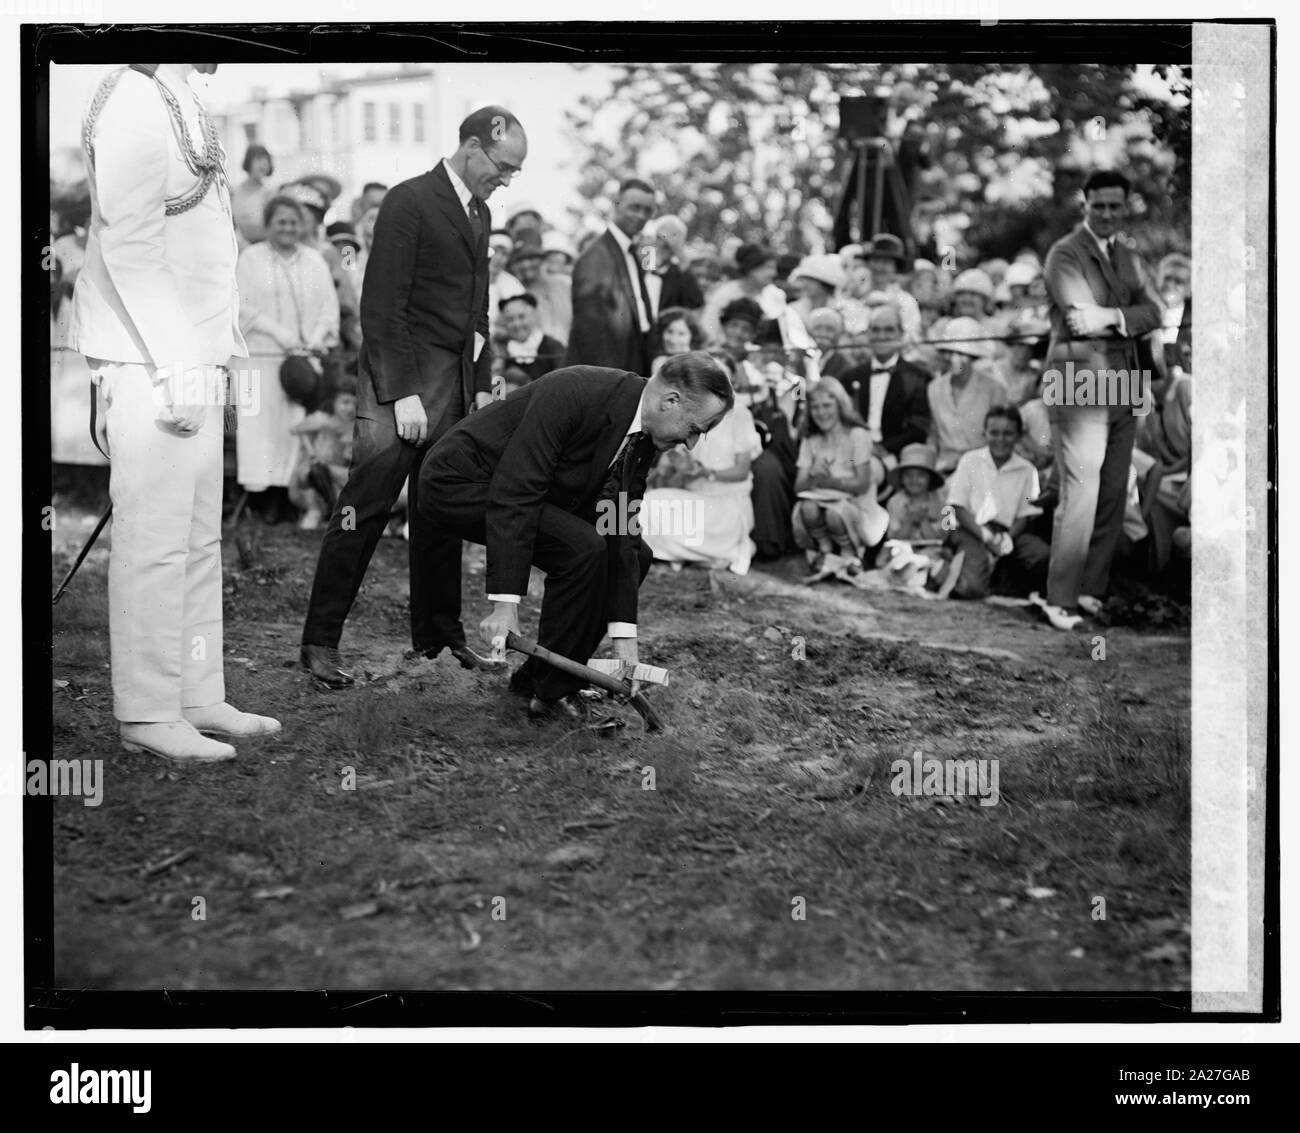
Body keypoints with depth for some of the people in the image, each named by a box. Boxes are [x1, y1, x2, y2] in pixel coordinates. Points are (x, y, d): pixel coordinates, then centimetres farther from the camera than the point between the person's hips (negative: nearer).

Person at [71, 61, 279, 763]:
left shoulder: (174, 102, 15)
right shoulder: (133, 105, -13)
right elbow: (128, 244, -18)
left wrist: (206, 356, 13)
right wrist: (174, 368, -19)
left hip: (192, 352, 9)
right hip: (151, 359, -9)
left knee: (199, 536, 12)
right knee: (155, 537, -5)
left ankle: (197, 696, 19)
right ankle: (147, 714, 1)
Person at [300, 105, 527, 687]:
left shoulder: (480, 213, 16)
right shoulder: (409, 202, -9)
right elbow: (382, 306, -14)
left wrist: (482, 385, 14)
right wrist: (403, 393, -18)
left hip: (455, 386, 8)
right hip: (401, 382, -8)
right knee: (365, 510, -7)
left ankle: (438, 633, 19)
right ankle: (320, 641, -2)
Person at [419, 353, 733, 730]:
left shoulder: (643, 436, -4)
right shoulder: (571, 394, -30)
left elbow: (620, 533, -3)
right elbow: (514, 493, -33)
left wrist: (624, 639, -9)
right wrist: (504, 603, -36)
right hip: (458, 482, -9)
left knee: (635, 554, 4)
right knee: (582, 547, -27)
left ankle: (536, 675, 10)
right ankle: (552, 693, -12)